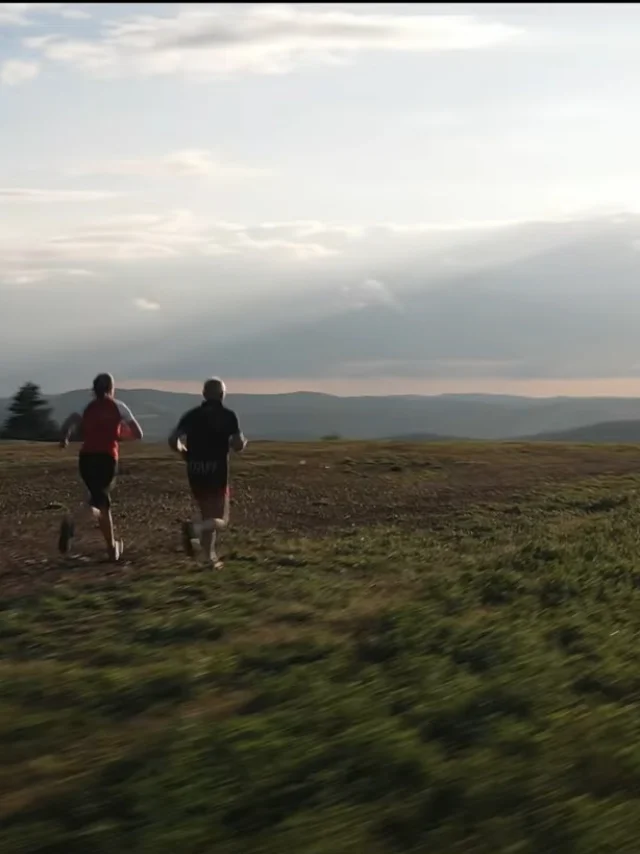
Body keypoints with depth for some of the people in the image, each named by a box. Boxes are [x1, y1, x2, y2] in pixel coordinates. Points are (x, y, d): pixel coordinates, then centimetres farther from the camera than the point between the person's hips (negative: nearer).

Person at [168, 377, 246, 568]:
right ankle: (194, 529, -27)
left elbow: (173, 441, -5)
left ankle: (210, 557, 14)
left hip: (195, 473, 4)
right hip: (217, 473, -4)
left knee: (207, 516, 20)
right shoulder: (228, 416, -3)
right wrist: (242, 444, 12)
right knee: (220, 521, 2)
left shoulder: (192, 415, 5)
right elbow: (238, 446, -11)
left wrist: (183, 452, 14)